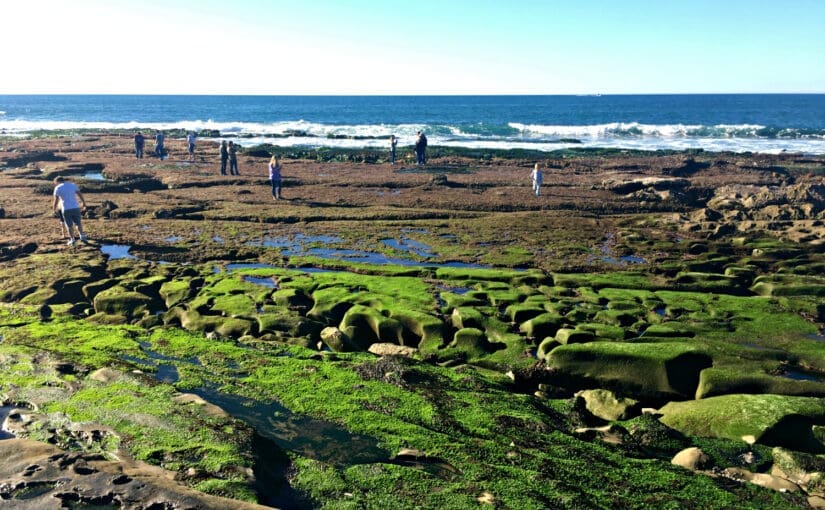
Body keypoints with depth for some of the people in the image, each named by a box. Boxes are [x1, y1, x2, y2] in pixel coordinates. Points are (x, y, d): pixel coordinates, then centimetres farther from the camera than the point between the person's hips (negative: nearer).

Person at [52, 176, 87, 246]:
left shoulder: (58, 188, -1)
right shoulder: (73, 184, 8)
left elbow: (55, 200, -5)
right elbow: (80, 195, 4)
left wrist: (54, 209, 8)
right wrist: (84, 203, 11)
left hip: (66, 209, -2)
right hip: (75, 208, 2)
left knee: (69, 226, 9)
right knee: (78, 223, 18)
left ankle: (72, 240, 8)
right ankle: (82, 236, 9)